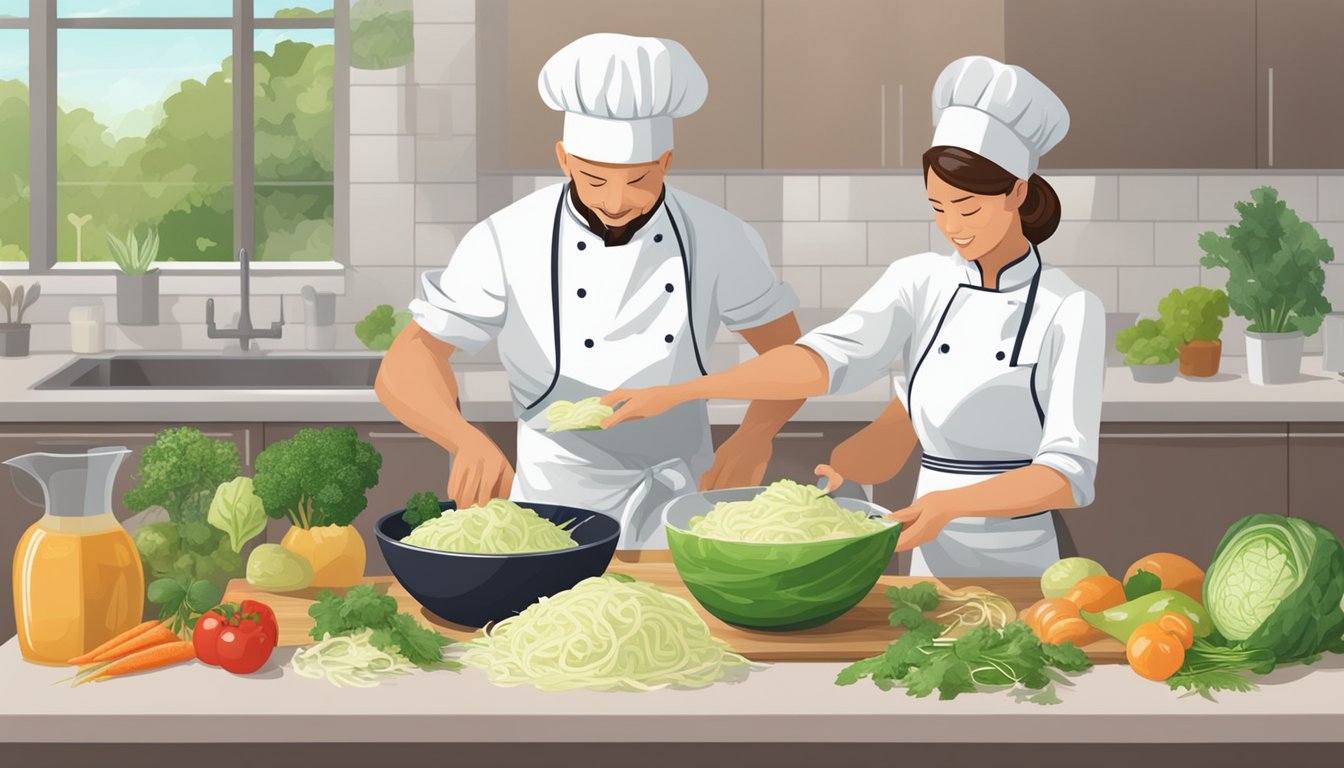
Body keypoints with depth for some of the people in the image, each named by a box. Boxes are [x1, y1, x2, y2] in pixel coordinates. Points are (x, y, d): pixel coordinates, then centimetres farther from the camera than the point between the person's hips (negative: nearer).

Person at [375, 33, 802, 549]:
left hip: (681, 504, 2)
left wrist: (754, 439, -21)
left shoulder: (719, 240, -9)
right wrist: (468, 440, -43)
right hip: (561, 507, -1)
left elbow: (789, 358, 1)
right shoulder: (506, 244, -16)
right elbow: (404, 371, -21)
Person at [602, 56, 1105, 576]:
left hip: (1023, 571, -3)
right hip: (934, 562, 3)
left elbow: (1069, 474, -16)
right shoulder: (919, 282, -1)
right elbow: (830, 357, -18)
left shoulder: (1070, 311, -9)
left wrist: (953, 504, -32)